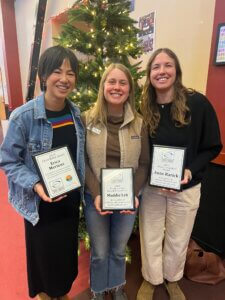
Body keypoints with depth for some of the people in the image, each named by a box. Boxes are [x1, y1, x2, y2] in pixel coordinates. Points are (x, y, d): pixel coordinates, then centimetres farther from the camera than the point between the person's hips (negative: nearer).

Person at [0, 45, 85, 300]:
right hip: (40, 202, -4)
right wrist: (35, 184, -26)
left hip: (71, 198, 5)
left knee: (68, 249, 22)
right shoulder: (23, 116, -19)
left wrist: (82, 186, 1)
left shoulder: (76, 113, -3)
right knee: (44, 251, 17)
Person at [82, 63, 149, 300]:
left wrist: (134, 194, -14)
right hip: (95, 198, -1)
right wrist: (96, 194, -16)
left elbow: (144, 164, -2)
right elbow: (82, 161, -7)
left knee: (119, 250, 21)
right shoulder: (87, 120, -7)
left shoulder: (139, 123, -4)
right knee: (99, 252, 17)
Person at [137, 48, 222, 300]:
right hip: (151, 186, 1)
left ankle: (172, 279, 49)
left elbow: (212, 147, -6)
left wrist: (190, 171, -20)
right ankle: (151, 279, 46)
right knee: (150, 237, 16)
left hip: (186, 188, -1)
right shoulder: (145, 108, -6)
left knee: (178, 240, 19)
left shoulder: (198, 103, -13)